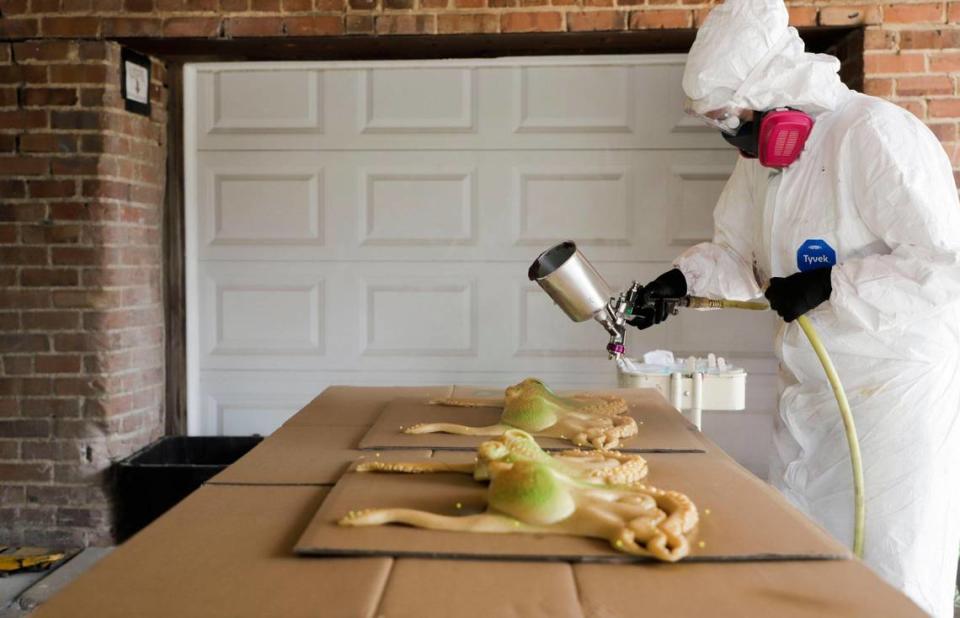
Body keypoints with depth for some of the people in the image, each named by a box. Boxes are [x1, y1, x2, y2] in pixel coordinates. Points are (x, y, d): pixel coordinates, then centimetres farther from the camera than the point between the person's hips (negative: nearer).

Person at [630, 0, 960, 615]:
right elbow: (739, 253, 14)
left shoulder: (877, 134, -20)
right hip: (810, 391, 8)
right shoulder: (763, 156, 6)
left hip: (901, 386, -8)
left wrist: (830, 285, -23)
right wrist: (683, 280, -4)